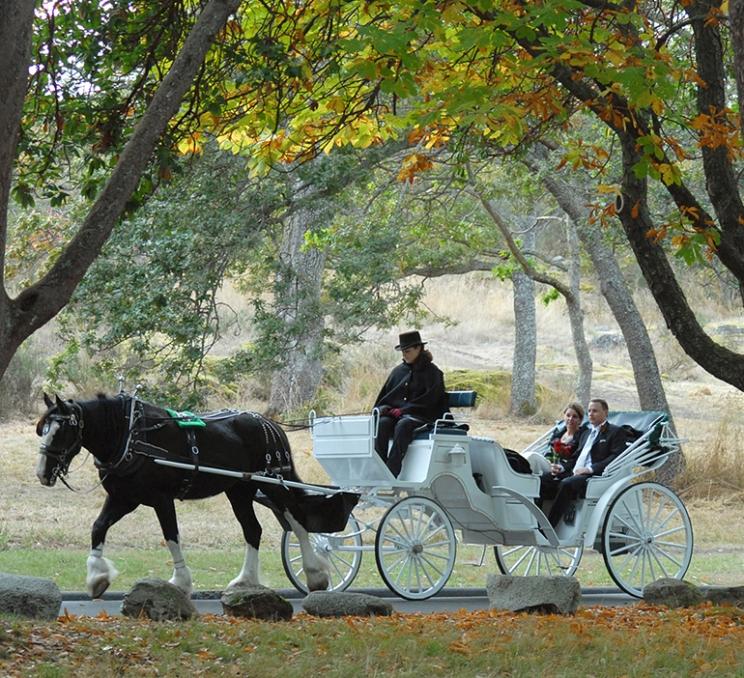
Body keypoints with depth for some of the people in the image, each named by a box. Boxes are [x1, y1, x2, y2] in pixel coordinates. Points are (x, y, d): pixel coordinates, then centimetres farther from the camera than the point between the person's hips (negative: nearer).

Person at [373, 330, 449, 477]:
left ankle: (392, 472, -47)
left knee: (403, 425, -37)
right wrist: (382, 408, -3)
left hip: (422, 416, -5)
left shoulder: (431, 372, 4)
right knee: (382, 423, -29)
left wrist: (403, 410, -14)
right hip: (395, 412, 5)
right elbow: (384, 395, 21)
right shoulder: (399, 371, 20)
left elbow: (430, 399, -7)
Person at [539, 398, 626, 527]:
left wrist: (590, 468, -19)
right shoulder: (587, 433, 30)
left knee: (566, 484, -35)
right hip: (574, 473, 8)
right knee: (542, 480, -15)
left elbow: (616, 457, -9)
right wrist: (561, 467, 4)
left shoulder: (616, 432, 5)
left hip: (594, 475, -8)